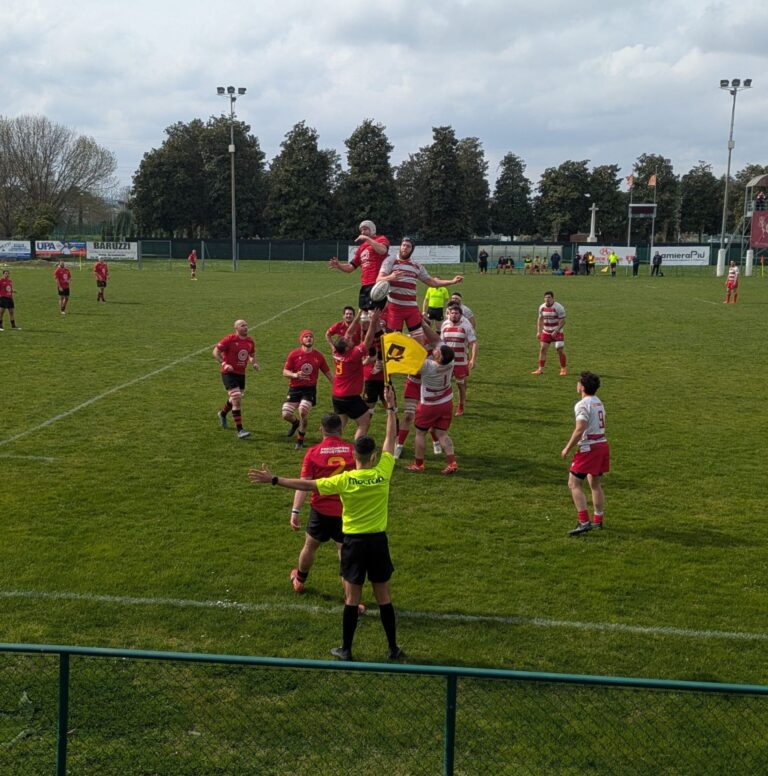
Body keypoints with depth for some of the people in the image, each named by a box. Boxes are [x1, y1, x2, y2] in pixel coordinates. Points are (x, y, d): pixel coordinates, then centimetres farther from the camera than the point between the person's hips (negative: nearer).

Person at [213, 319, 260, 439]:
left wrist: (255, 363, -1)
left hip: (241, 374, 7)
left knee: (235, 400, 19)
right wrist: (224, 364, -21)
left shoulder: (250, 341, 4)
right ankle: (240, 430, -13)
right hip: (229, 374, -7)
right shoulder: (229, 339, -14)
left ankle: (223, 413, 52)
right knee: (237, 400, -16)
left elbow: (252, 355, 20)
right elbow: (216, 352, -9)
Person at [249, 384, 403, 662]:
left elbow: (306, 485, -12)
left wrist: (273, 479, -7)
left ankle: (346, 650, 18)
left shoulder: (345, 480, -14)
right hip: (378, 541, 2)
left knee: (352, 597, 8)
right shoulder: (383, 473, -9)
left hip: (354, 542, -2)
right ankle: (393, 648, 20)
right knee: (383, 596, 12)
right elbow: (390, 438, 3)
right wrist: (391, 407, 13)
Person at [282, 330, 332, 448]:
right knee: (286, 415, -7)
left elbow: (328, 374, 10)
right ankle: (296, 423, 33)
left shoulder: (319, 356, 1)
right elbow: (285, 372, 0)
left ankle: (300, 439, -2)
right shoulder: (294, 354, -2)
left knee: (303, 410, -24)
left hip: (310, 390, -1)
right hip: (295, 389, 1)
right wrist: (295, 375, -21)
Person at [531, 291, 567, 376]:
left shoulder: (558, 307, -16)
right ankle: (540, 369, 6)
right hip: (546, 332, 5)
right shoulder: (542, 307, 2)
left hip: (557, 332, -5)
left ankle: (563, 369, 7)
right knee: (542, 349, -1)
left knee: (560, 350, -7)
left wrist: (556, 331, -22)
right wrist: (539, 331, 9)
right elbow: (540, 319, 15)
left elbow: (562, 321, -15)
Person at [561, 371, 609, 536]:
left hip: (589, 448, -9)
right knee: (595, 484, 19)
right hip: (602, 444, 9)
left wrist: (567, 448, -12)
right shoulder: (598, 402, 13)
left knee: (574, 484, -6)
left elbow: (580, 430, -21)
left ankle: (584, 522, -12)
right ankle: (598, 520, 26)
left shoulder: (582, 405, -15)